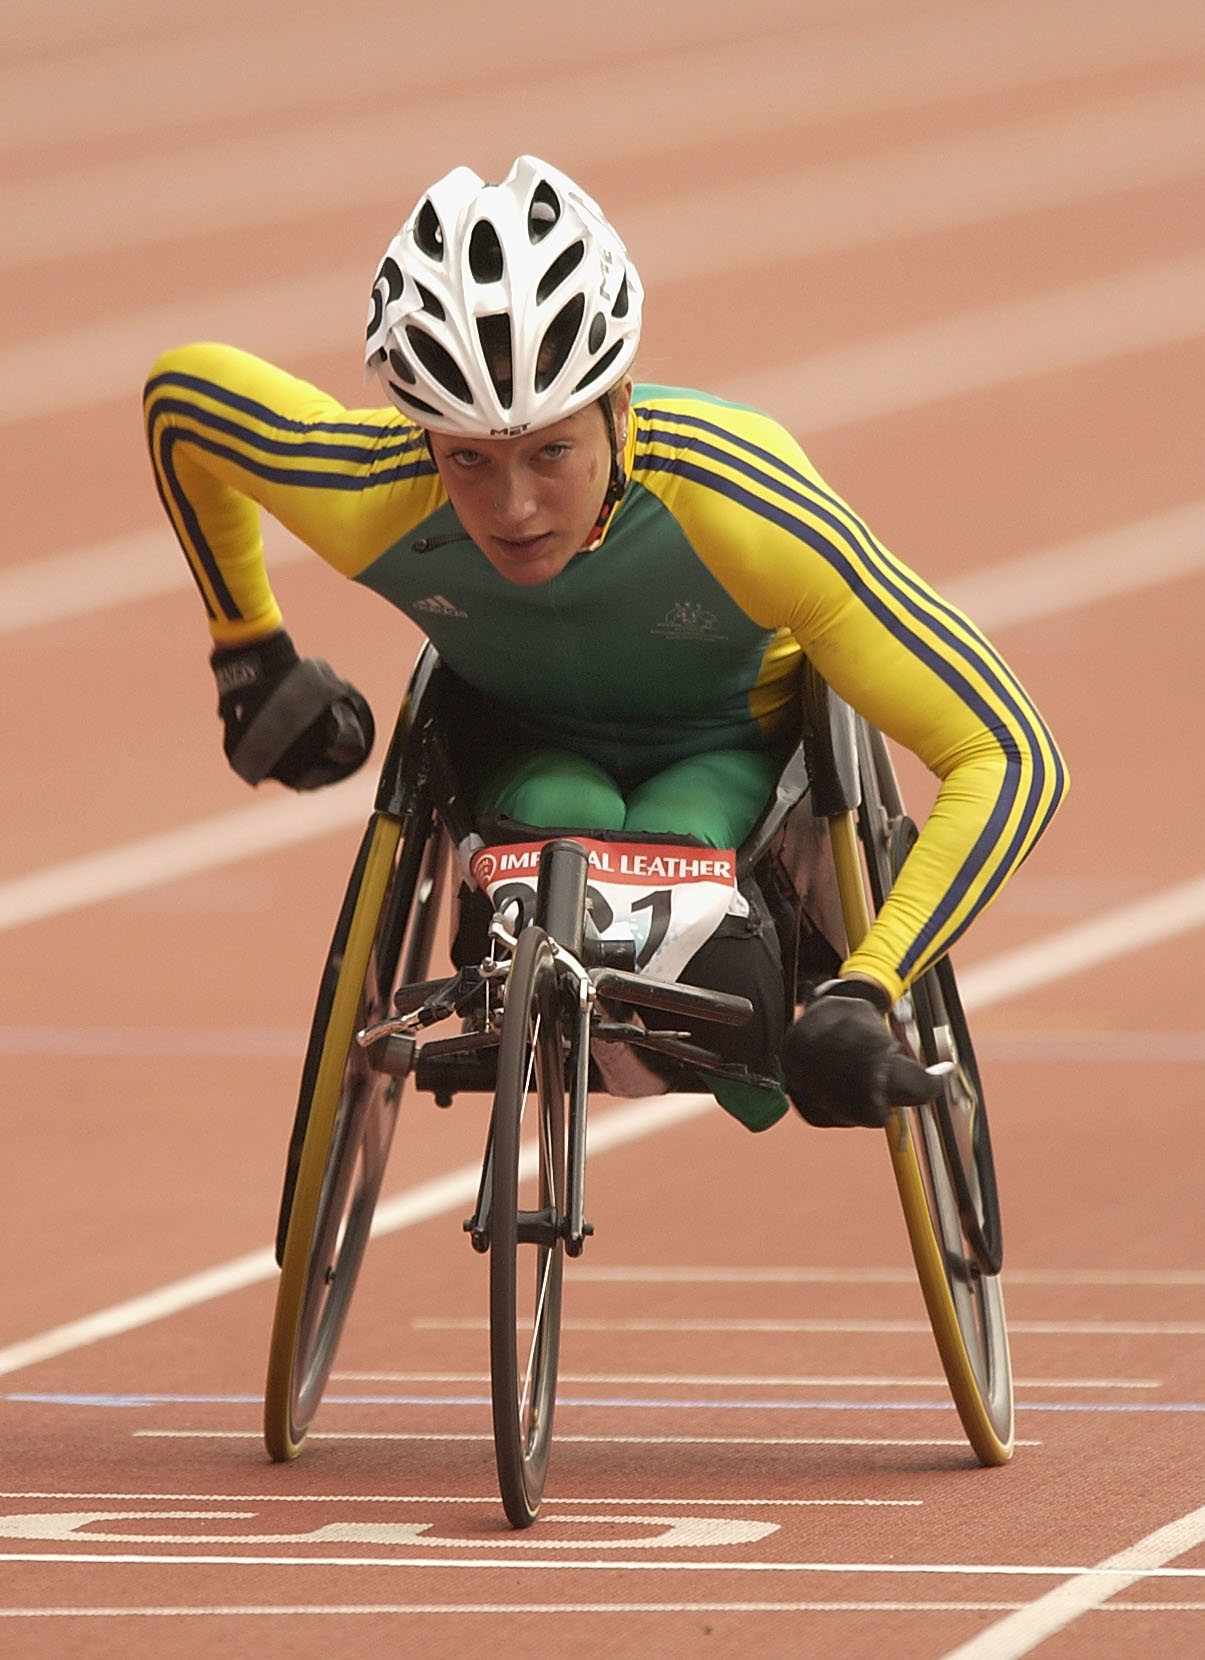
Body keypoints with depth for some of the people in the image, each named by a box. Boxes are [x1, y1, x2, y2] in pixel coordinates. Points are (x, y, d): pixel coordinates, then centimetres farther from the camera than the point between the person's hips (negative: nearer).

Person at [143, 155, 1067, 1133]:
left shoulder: (740, 504, -40)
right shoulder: (370, 498, -33)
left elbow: (1011, 755, -38)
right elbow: (180, 392, -10)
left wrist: (863, 997, -47)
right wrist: (251, 653, 0)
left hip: (735, 761, -1)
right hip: (534, 755, 1)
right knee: (565, 827, -34)